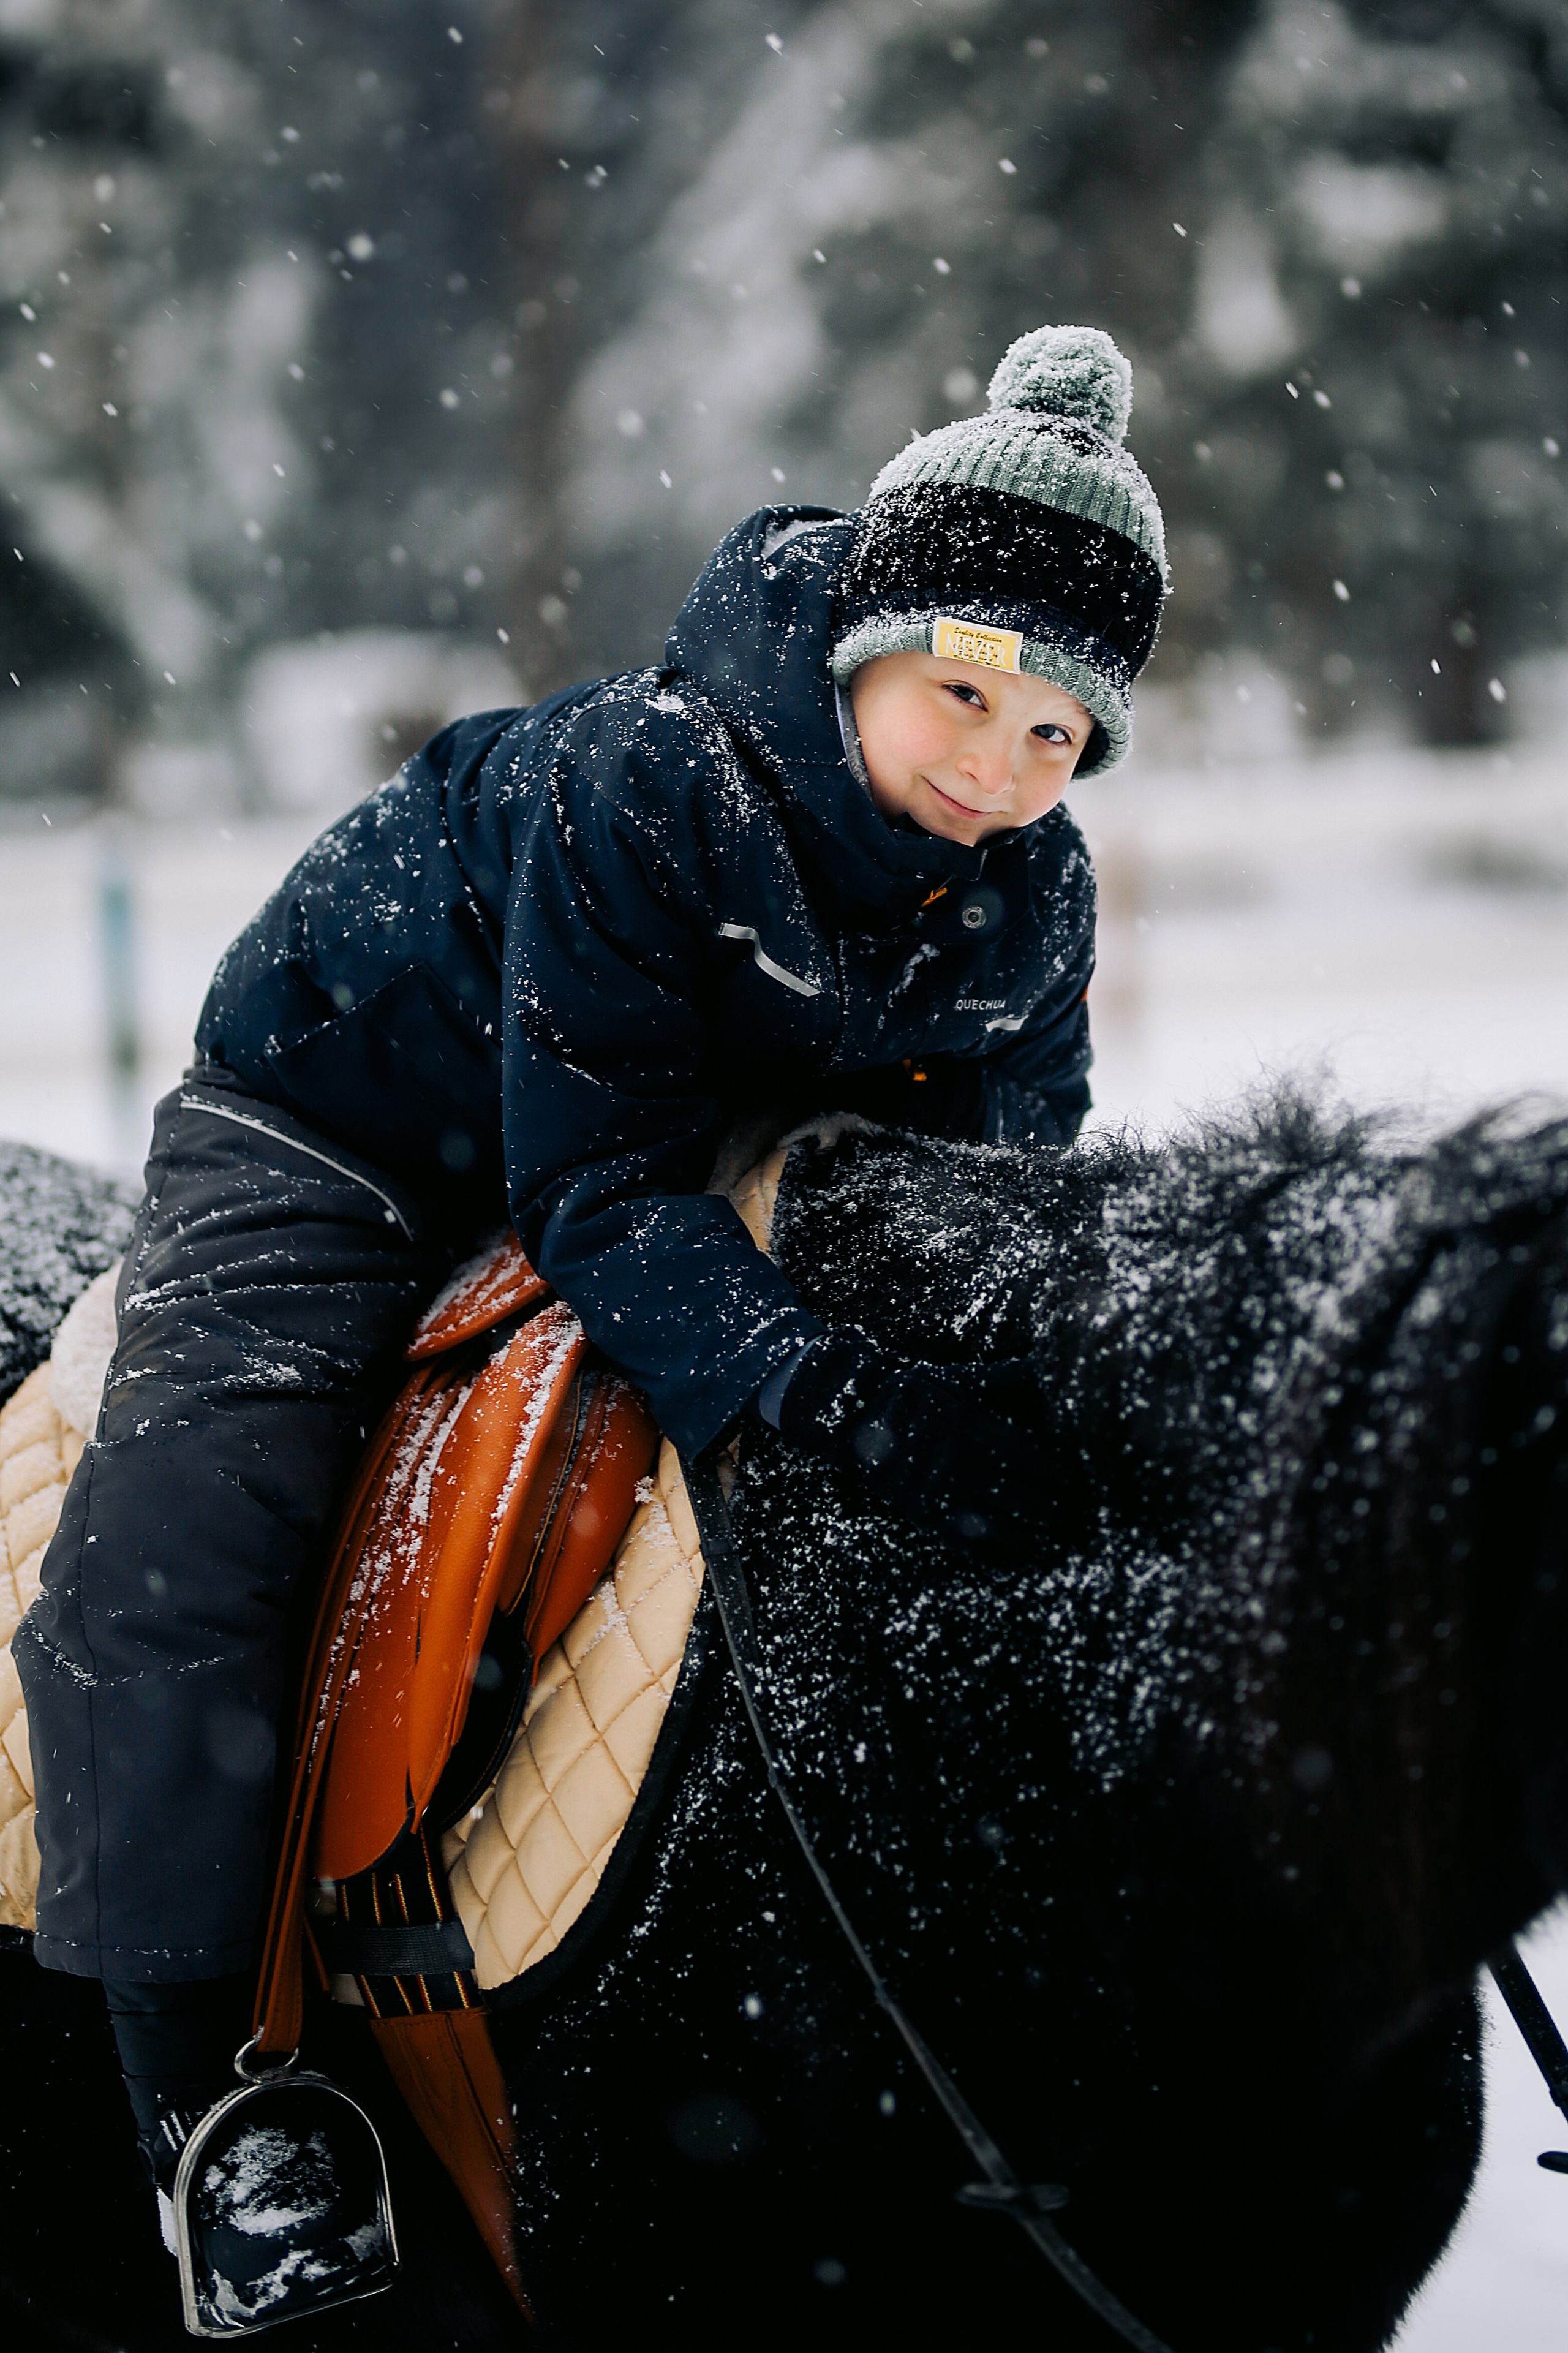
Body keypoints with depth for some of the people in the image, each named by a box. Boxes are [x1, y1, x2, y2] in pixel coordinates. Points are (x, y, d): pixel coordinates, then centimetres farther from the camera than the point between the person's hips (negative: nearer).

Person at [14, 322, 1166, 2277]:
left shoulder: (1035, 897, -14)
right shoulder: (637, 777, -33)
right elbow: (593, 1183, -34)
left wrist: (1030, 1379, -23)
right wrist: (816, 1385, -48)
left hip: (710, 1167, 6)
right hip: (341, 1141, -6)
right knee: (165, 1569, -25)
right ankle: (213, 2107, -18)